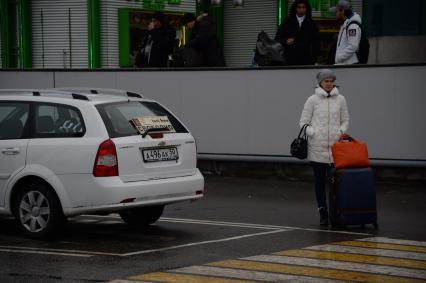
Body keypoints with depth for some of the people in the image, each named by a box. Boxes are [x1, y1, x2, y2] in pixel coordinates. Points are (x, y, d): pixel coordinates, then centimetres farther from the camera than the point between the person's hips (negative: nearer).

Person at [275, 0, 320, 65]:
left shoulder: (311, 24, 9)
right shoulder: (287, 22, 8)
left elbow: (316, 42, 9)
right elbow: (277, 38, 7)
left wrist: (314, 58, 0)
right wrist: (286, 41, -13)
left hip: (306, 60, 0)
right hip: (289, 59, 0)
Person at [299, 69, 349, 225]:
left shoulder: (340, 99, 8)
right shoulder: (313, 100, 4)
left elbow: (345, 120, 16)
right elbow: (303, 122, 6)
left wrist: (341, 132, -3)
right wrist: (313, 134, -10)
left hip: (335, 145, 1)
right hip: (317, 147, 0)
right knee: (320, 180, 4)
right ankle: (322, 211, 11)